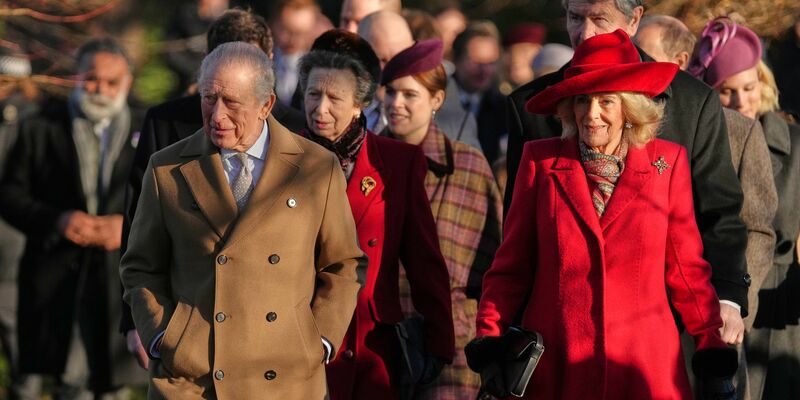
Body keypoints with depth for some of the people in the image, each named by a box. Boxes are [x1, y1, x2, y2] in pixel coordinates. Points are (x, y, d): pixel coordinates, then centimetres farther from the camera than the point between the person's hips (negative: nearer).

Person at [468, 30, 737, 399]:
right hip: (556, 365, 0)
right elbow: (511, 265, 6)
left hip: (645, 366, 0)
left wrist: (711, 343, 4)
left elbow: (686, 267, 9)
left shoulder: (668, 163, 5)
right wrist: (489, 338, -4)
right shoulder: (541, 161, 5)